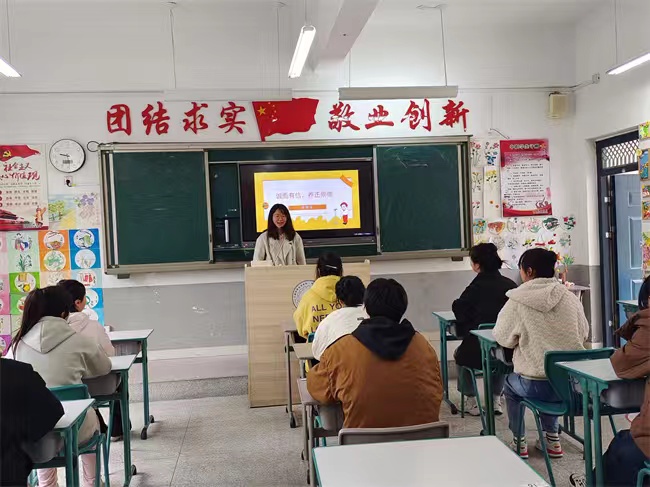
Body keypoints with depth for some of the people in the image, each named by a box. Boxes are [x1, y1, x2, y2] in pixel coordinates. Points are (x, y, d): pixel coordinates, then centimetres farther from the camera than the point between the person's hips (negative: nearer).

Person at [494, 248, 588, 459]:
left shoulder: (517, 303, -12)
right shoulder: (570, 298, -3)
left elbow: (503, 338, -2)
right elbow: (583, 333, 9)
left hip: (536, 386, -3)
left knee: (510, 383, 30)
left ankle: (519, 442, 32)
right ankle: (552, 440, 37)